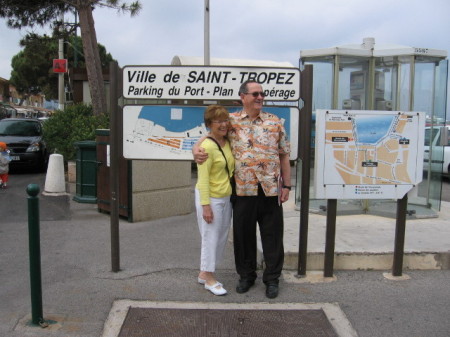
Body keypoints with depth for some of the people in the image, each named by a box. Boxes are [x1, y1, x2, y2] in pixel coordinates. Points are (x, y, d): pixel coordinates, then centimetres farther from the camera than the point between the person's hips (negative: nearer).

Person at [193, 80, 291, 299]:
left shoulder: (275, 122, 7)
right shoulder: (232, 121, 5)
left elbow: (284, 156, 8)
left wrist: (286, 185, 4)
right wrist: (196, 149, -13)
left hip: (271, 189, 0)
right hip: (243, 190, 0)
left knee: (272, 235, 6)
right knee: (243, 234, 10)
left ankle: (272, 278, 22)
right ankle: (246, 276, 28)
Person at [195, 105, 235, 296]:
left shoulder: (228, 142, 6)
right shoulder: (207, 146, -18)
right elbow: (203, 179, -19)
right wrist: (205, 205, -21)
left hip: (226, 197, 8)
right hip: (210, 197, -8)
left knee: (221, 237, 15)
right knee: (210, 237, 2)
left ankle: (204, 273, 31)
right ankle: (209, 278, 19)